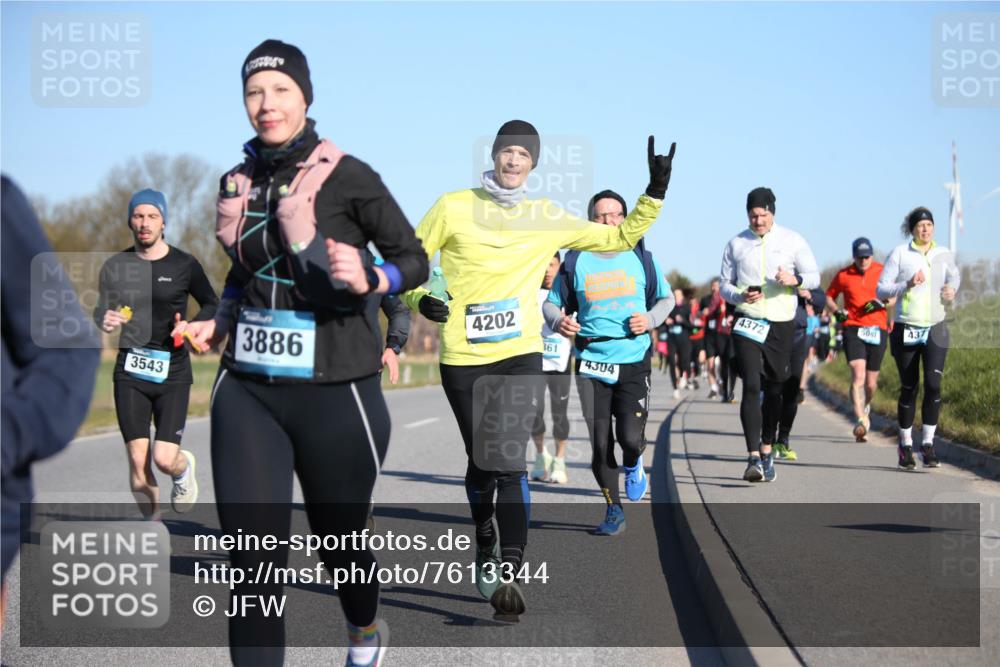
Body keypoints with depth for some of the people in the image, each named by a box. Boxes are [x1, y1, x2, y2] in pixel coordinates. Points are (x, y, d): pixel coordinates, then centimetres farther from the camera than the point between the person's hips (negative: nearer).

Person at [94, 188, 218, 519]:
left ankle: (184, 467, 27)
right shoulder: (115, 266, 4)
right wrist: (105, 320, -11)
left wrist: (191, 325, -9)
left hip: (173, 371, -2)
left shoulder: (184, 265, -2)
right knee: (138, 462, -3)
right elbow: (101, 309, 13)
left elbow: (212, 305, 10)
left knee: (164, 458, -12)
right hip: (130, 371, 2)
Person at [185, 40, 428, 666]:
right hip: (247, 389, 3)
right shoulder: (237, 183, 8)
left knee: (338, 541, 15)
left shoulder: (346, 176, -7)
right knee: (253, 562, -7)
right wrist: (222, 321, 9)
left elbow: (415, 260, -1)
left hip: (333, 390, -3)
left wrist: (370, 280, -21)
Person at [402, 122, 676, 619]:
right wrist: (419, 299, -12)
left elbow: (620, 237, 13)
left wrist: (654, 193, 1)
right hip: (462, 357, 0)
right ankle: (485, 541, 35)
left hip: (520, 355, 0)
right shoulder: (454, 207, 1)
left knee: (510, 462, -15)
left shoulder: (548, 218, 6)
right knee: (480, 460, 10)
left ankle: (507, 573, -16)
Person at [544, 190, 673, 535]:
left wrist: (650, 319, -3)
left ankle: (633, 465, 24)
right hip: (591, 362, 1)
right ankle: (613, 510, 20)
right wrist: (558, 321, -9)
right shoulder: (575, 261, 4)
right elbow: (552, 302, 13)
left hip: (634, 361, -1)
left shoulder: (641, 258, 6)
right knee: (600, 442, 1)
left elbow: (666, 298, 17)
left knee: (630, 437, -14)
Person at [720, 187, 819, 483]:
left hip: (781, 325, 1)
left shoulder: (792, 241, 3)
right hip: (747, 323, -1)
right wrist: (741, 296, -13)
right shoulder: (736, 244, 6)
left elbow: (814, 277, 5)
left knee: (773, 390, 10)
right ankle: (754, 458, -19)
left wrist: (795, 280, -18)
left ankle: (766, 450, 29)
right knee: (751, 387, -14)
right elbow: (725, 284, 10)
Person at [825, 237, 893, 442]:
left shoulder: (882, 272, 4)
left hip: (877, 330, 1)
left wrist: (883, 303, -10)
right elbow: (829, 296, 17)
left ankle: (865, 406, 40)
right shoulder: (843, 275, 4)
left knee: (871, 382, 8)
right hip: (852, 329, -1)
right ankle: (861, 421, -25)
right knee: (858, 375, -19)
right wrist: (837, 311, -2)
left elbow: (896, 297, 10)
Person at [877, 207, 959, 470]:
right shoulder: (899, 253, -2)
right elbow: (881, 290, -3)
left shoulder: (944, 254, 8)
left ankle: (928, 443, -5)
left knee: (933, 384, -13)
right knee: (909, 388, 3)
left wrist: (952, 290, 6)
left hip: (936, 330, 2)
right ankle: (906, 445, 17)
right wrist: (907, 285, -19)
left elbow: (954, 275, 28)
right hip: (906, 330, -2)